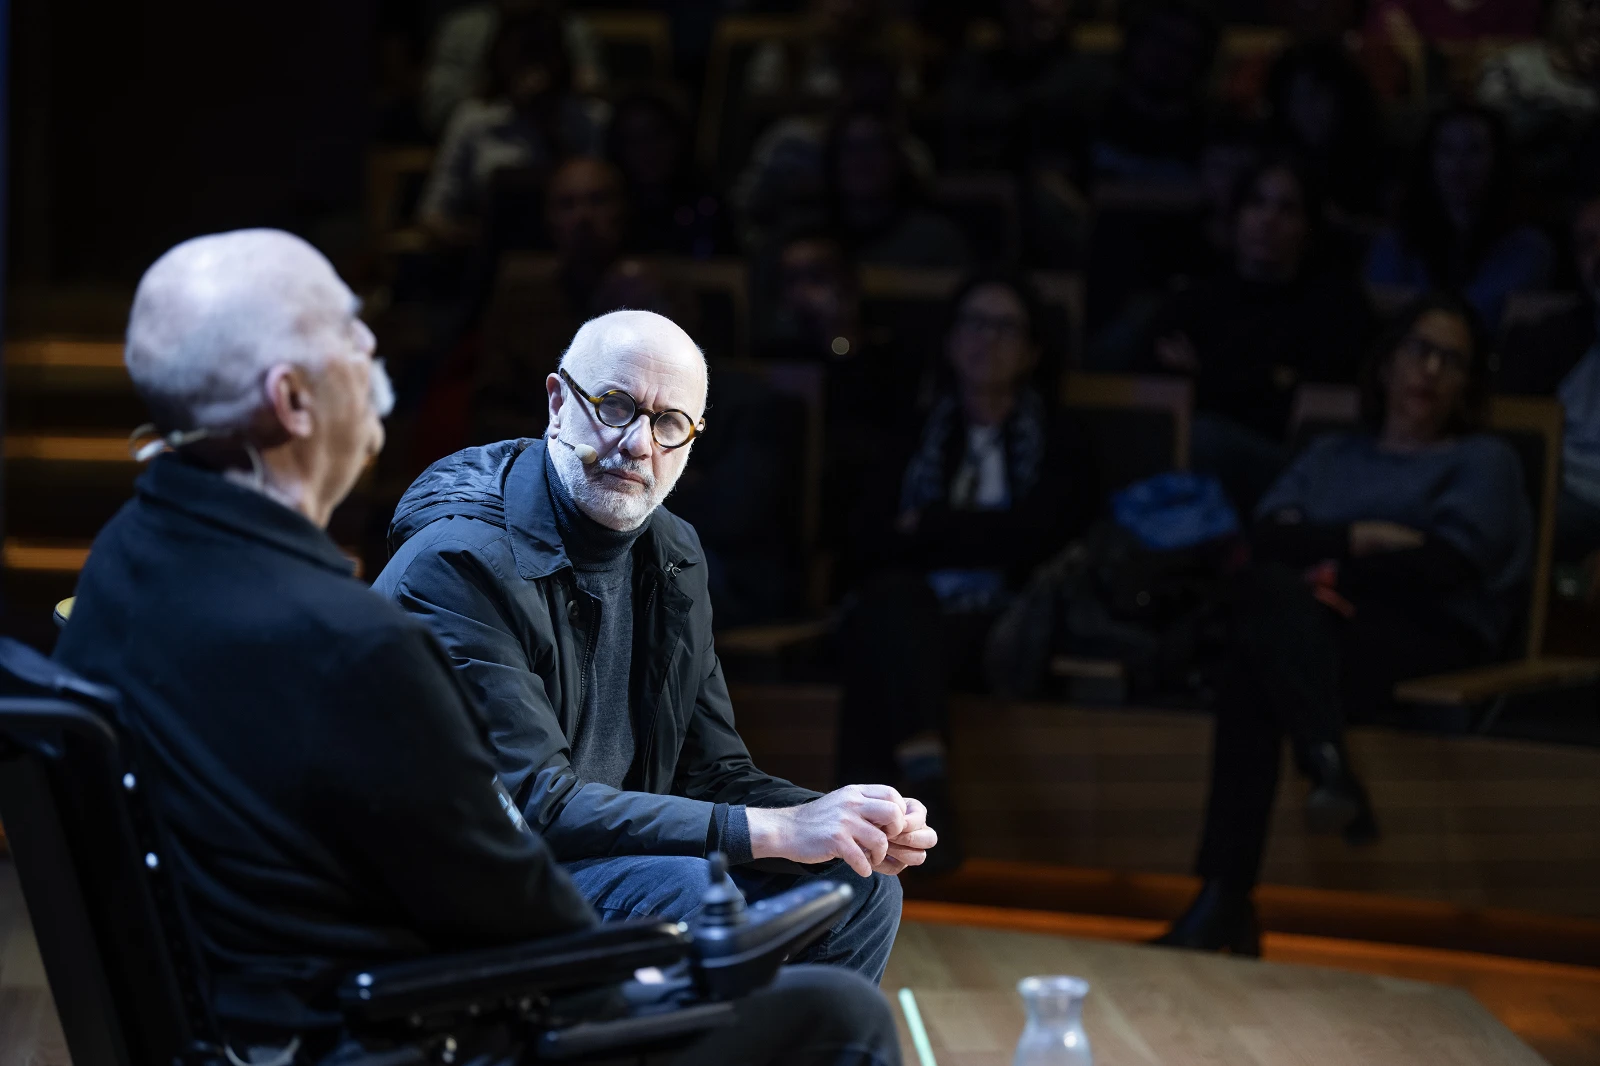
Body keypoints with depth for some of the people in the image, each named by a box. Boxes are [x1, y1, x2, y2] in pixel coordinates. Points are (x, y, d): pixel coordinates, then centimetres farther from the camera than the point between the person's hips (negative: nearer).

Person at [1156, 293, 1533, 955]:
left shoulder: (1484, 461, 20)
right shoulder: (1331, 457, 32)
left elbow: (1446, 562, 0)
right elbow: (1269, 535, 11)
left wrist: (1334, 574, -2)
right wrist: (1360, 539, -5)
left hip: (1434, 648, -4)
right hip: (1323, 643, 4)